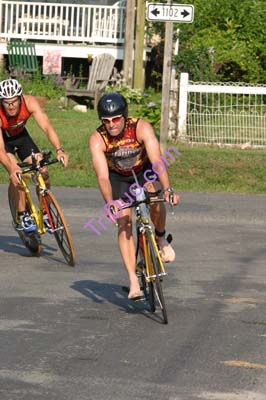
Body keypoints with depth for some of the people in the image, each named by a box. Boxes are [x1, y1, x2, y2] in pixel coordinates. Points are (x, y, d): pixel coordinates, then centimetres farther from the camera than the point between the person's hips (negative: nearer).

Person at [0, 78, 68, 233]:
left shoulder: (29, 102, -31)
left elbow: (47, 127, -37)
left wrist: (59, 150, -53)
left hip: (20, 135, 3)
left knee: (43, 173, -10)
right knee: (17, 174, -27)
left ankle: (45, 213, 9)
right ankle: (23, 216, -13)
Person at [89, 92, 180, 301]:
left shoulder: (142, 128, -32)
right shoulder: (97, 139, -29)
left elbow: (157, 160, -41)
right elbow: (102, 176, -37)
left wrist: (167, 189, -55)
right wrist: (110, 203, -53)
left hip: (145, 170, -1)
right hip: (118, 177, 1)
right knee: (124, 224, -13)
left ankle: (161, 238, -3)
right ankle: (133, 281, -11)